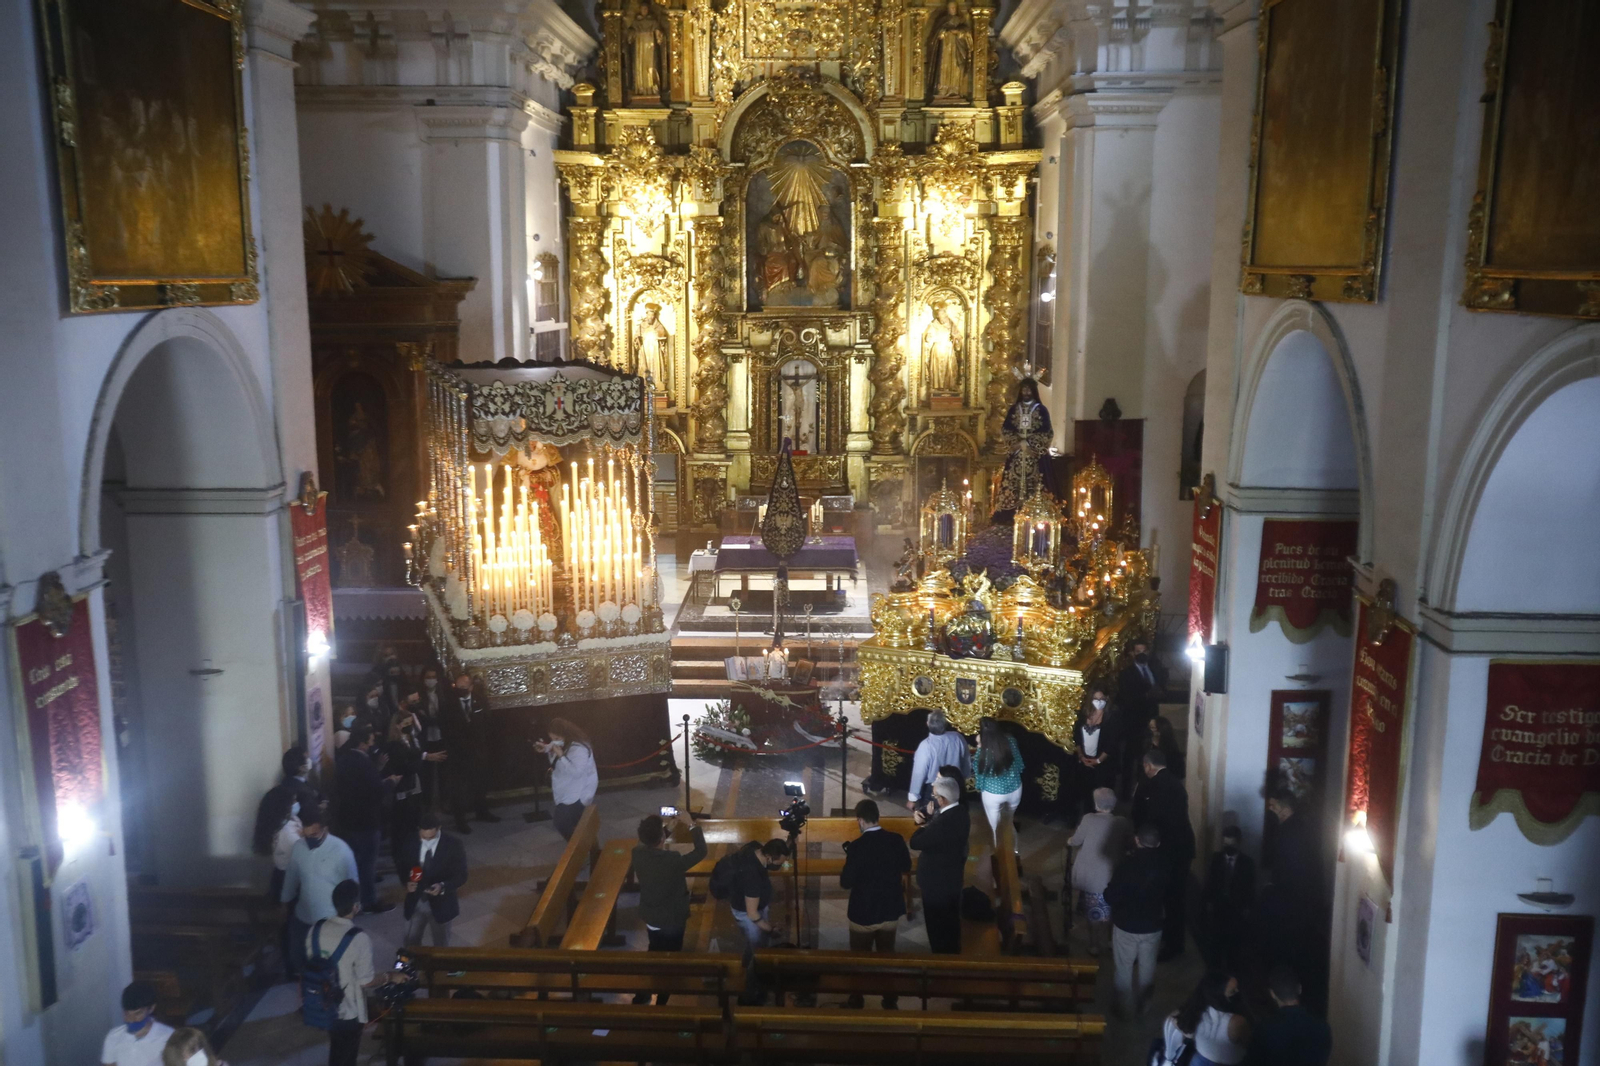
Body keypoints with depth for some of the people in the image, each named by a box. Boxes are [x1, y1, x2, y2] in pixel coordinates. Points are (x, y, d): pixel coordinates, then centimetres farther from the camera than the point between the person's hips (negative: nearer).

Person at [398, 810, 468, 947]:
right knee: (411, 944, 13)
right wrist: (406, 882, -15)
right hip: (415, 903, 2)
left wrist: (443, 886, -31)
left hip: (440, 904, -2)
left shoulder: (453, 845, -18)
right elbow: (401, 865, 5)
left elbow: (461, 875, -13)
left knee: (441, 947, 16)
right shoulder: (410, 842, -11)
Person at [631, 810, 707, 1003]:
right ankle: (660, 1005, 29)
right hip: (672, 920, -6)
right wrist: (692, 825, -11)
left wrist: (669, 828, 7)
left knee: (654, 953, 30)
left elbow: (648, 843, 8)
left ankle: (642, 995, 44)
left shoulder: (637, 853, -17)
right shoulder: (673, 860, -34)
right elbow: (701, 851, -19)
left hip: (650, 917, 6)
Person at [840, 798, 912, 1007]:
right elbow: (906, 867, 7)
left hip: (863, 913, -4)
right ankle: (890, 1001, 28)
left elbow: (846, 882, -18)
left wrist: (849, 861, -1)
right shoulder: (896, 840, -10)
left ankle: (857, 1001, 27)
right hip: (891, 910, 4)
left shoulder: (857, 847, -23)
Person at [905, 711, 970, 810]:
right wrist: (962, 780, 18)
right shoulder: (958, 738, -16)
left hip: (931, 791, -4)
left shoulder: (926, 745, -29)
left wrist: (912, 798, -11)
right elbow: (966, 763, -1)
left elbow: (919, 773, -22)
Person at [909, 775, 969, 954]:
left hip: (937, 880, -9)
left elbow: (915, 843, -29)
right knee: (951, 920, 28)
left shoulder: (944, 822, -37)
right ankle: (953, 951, 46)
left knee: (937, 924, 13)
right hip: (953, 876, 9)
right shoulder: (961, 811, -8)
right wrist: (926, 819, -14)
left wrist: (922, 825, -13)